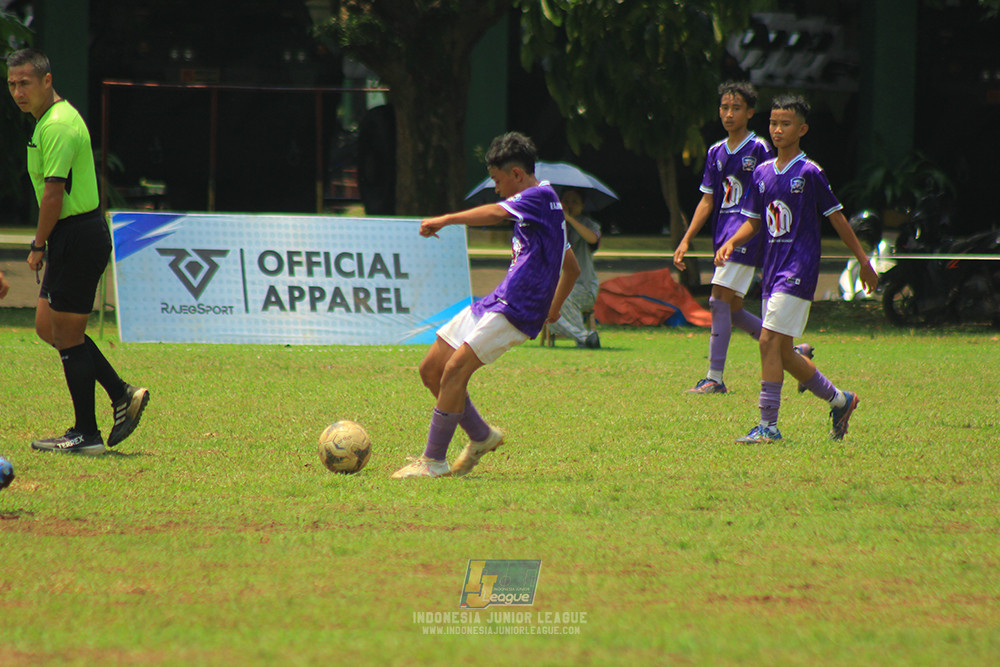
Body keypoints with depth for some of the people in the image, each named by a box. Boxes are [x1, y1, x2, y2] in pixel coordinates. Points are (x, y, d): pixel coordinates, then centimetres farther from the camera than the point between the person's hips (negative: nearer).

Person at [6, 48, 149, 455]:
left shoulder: (57, 125, -18)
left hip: (77, 237, -10)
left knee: (68, 336, -3)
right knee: (47, 326, 16)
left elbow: (54, 194, -22)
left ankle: (86, 435, 5)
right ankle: (123, 395, 17)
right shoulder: (54, 119, 14)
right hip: (74, 236, 10)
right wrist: (46, 244, 19)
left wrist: (38, 246, -13)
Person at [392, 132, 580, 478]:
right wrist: (553, 309, 41)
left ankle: (434, 461, -18)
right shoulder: (536, 205, 22)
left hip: (516, 308, -10)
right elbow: (572, 268, 31)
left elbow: (495, 213, -27)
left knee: (456, 369, -22)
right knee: (431, 370, 7)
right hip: (492, 305, 10)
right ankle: (481, 437, 22)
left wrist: (444, 220, -27)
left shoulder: (542, 197, -8)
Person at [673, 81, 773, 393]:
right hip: (724, 235, 8)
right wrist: (686, 240, 11)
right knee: (733, 310, 10)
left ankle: (714, 377, -13)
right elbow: (707, 201, 17)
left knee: (719, 301, -15)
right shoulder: (716, 152, 14)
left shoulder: (758, 150, -6)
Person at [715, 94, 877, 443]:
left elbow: (836, 217, -1)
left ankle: (768, 425, -13)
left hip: (799, 269, -7)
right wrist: (731, 243, -2)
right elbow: (754, 221, 17)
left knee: (770, 341, -16)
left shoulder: (810, 173, -7)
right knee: (782, 353, 10)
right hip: (772, 269, 7)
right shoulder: (763, 173, 11)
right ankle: (838, 399, 28)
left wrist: (863, 261, 1)